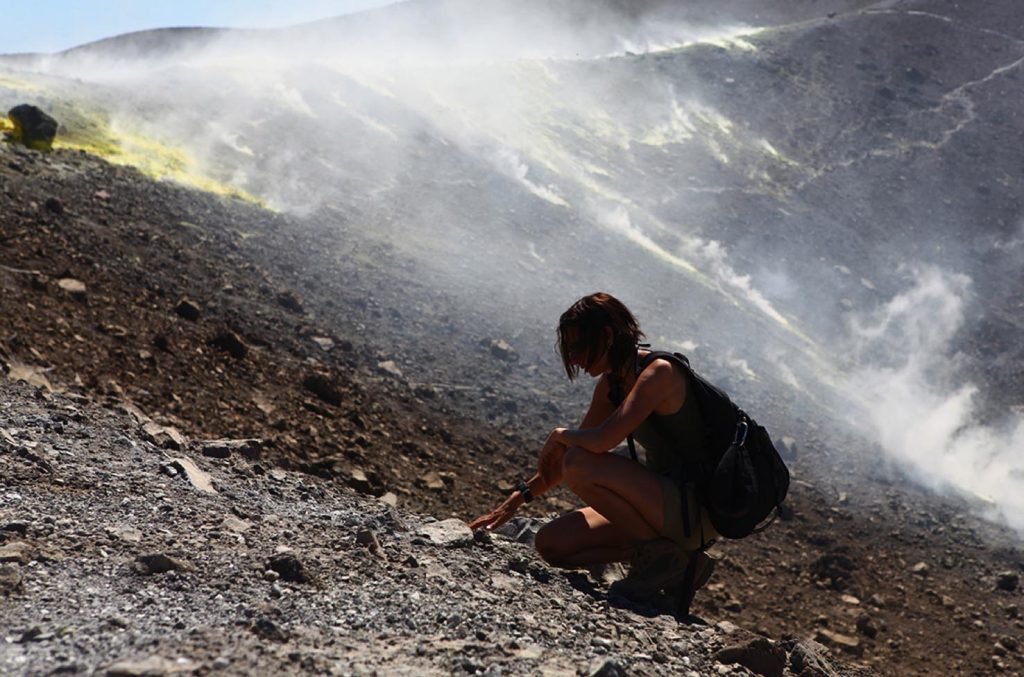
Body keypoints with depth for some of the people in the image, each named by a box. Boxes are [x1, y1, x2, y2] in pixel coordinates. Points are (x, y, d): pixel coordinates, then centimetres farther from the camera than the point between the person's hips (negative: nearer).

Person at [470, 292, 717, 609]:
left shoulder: (659, 372, -20)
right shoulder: (610, 383, 8)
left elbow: (601, 441, -32)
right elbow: (572, 451, 16)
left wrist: (559, 435, -11)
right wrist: (518, 498, 9)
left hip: (697, 509, -9)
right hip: (669, 502, 9)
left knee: (579, 466, -24)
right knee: (552, 544, 4)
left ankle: (664, 554, -9)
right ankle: (680, 562, 7)